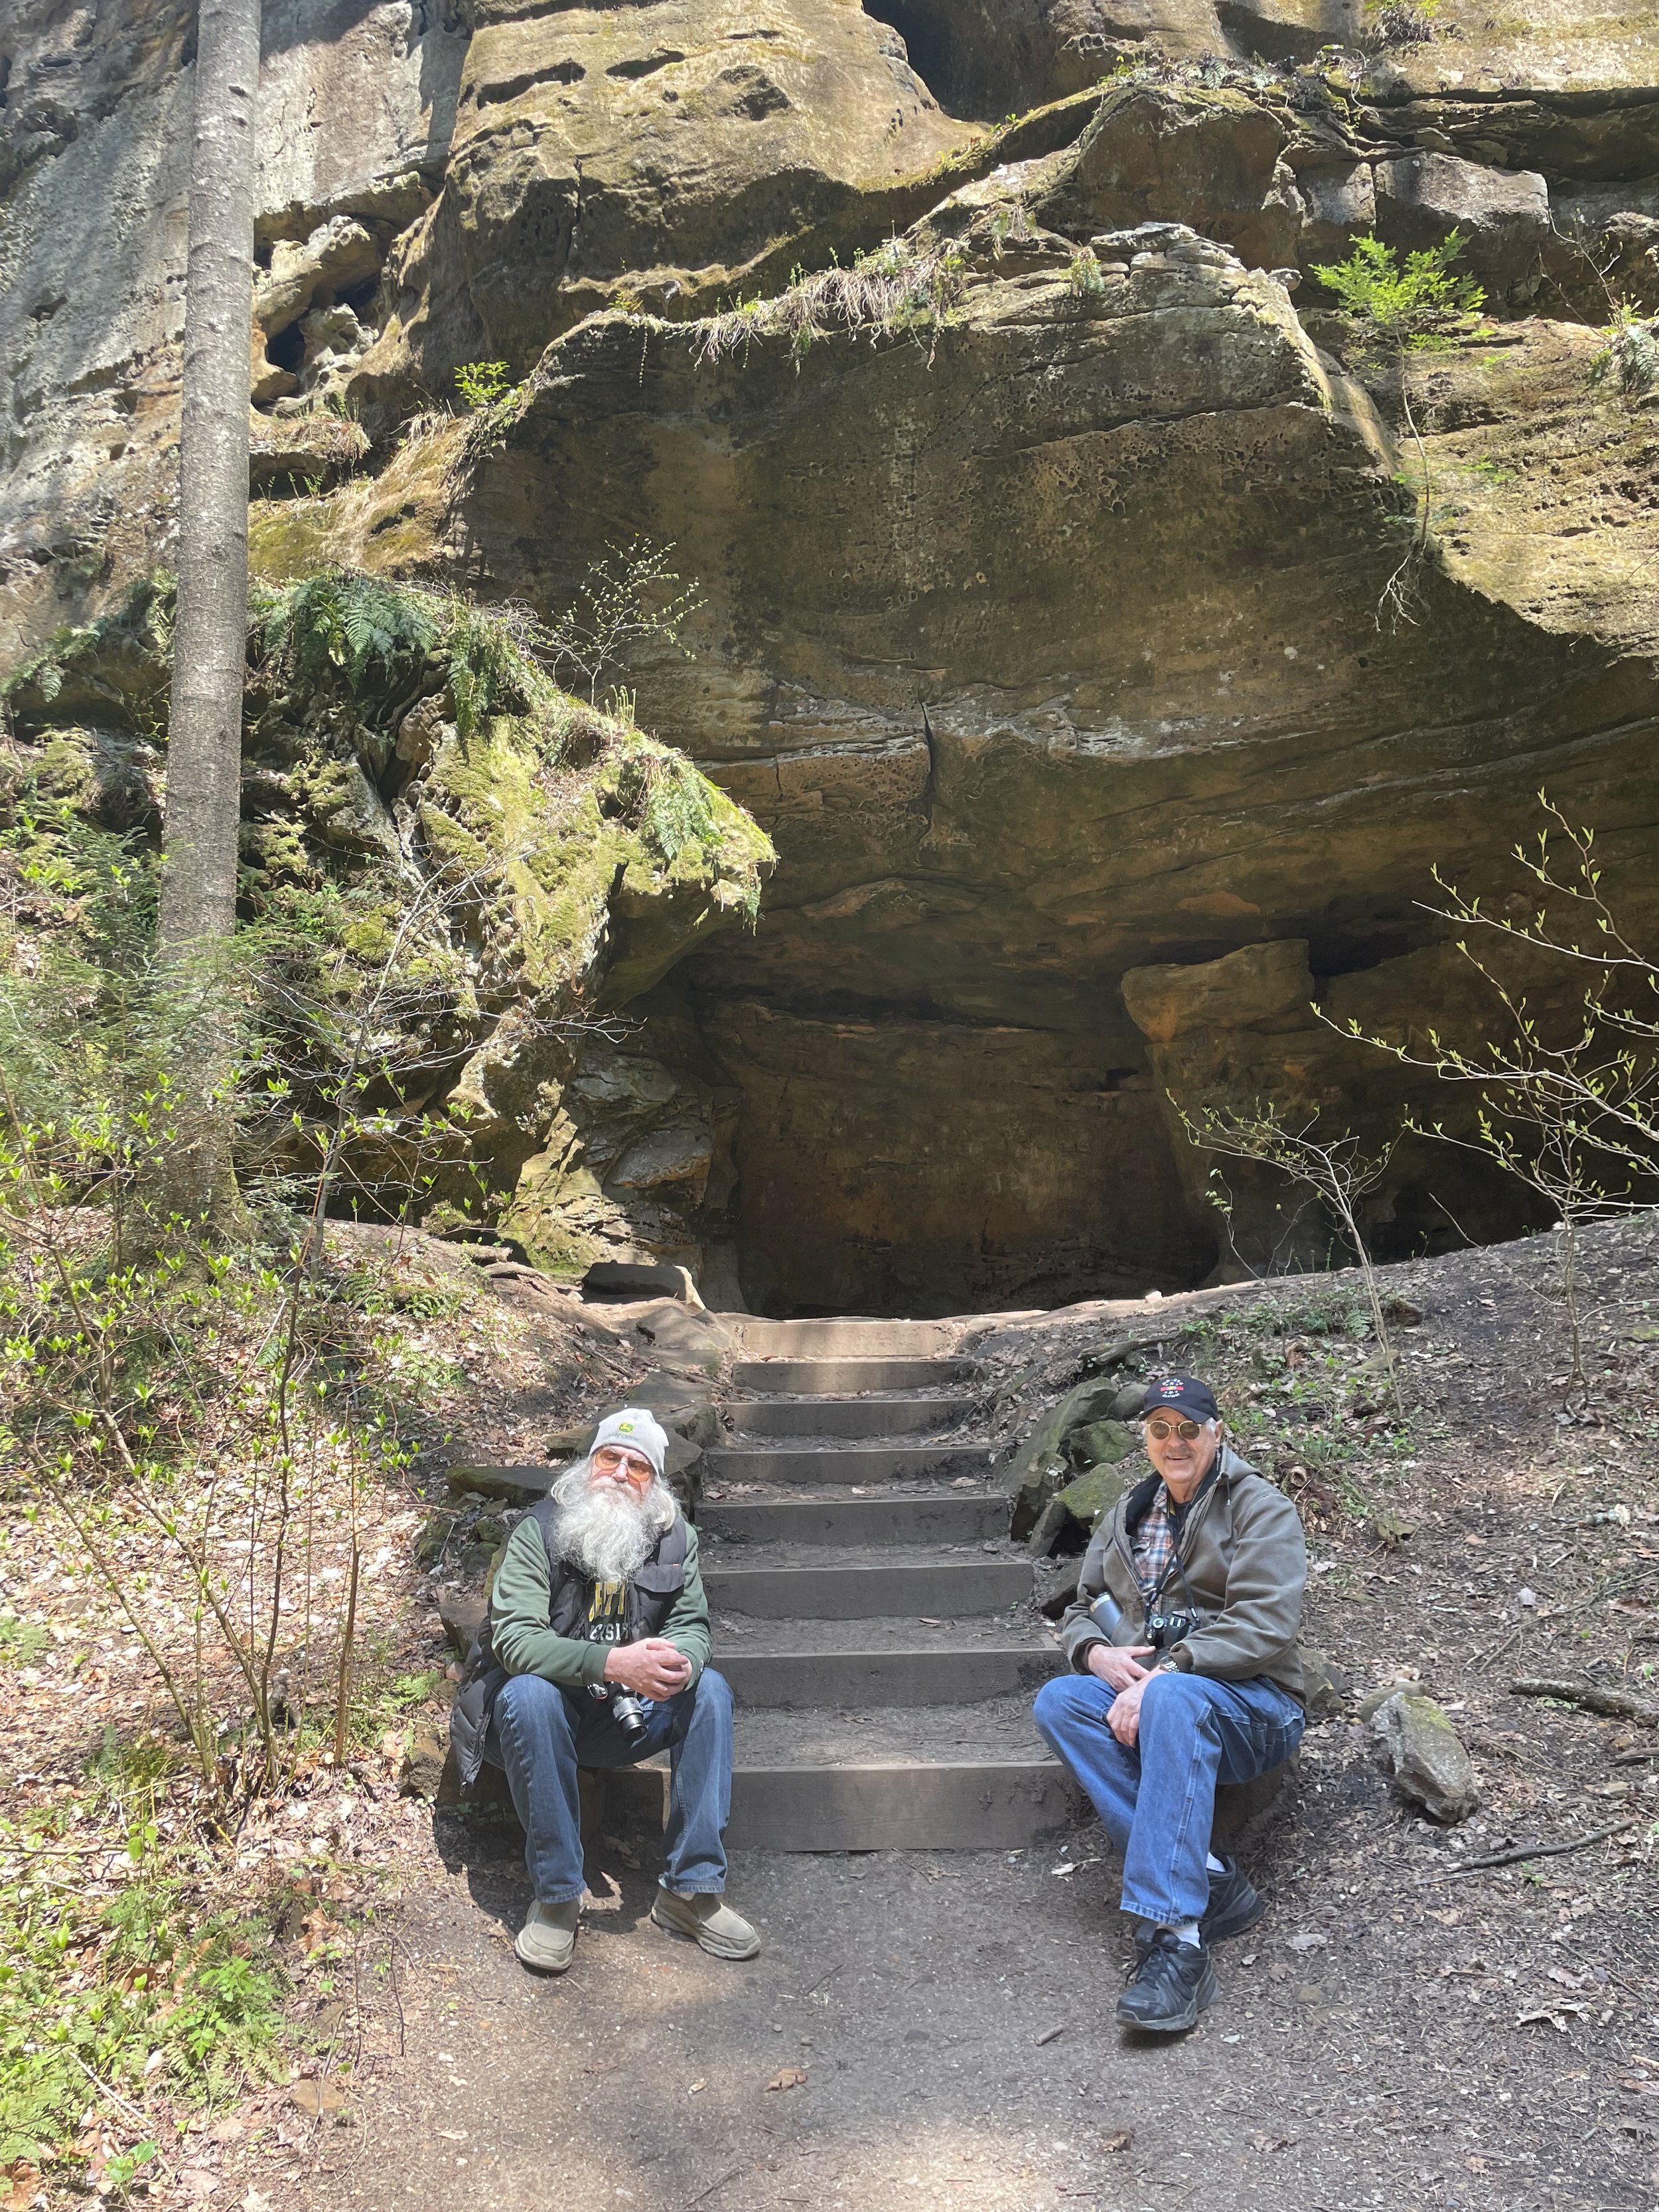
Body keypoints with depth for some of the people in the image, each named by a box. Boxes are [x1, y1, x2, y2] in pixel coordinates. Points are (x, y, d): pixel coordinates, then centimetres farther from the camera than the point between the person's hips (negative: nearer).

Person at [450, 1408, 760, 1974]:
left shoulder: (674, 1538, -4)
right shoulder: (539, 1531, -17)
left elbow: (692, 1626, -3)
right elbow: (511, 1636, -27)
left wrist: (679, 1663, -31)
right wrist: (614, 1662, -40)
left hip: (627, 1717, 4)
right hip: (550, 1712, -3)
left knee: (710, 1689, -20)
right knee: (529, 1694, -35)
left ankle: (691, 1889, -14)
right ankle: (557, 1895, -22)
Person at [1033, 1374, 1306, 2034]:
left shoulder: (1260, 1508, -2)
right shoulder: (1125, 1515, 17)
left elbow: (1264, 1624, -15)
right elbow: (1081, 1610, 21)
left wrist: (1161, 1676, -23)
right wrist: (1097, 1653, -4)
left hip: (1254, 1709, -6)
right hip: (1143, 1702, 6)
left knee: (1174, 1697, -39)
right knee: (1057, 1700, -25)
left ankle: (1175, 1934, -43)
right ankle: (1207, 1883, -29)